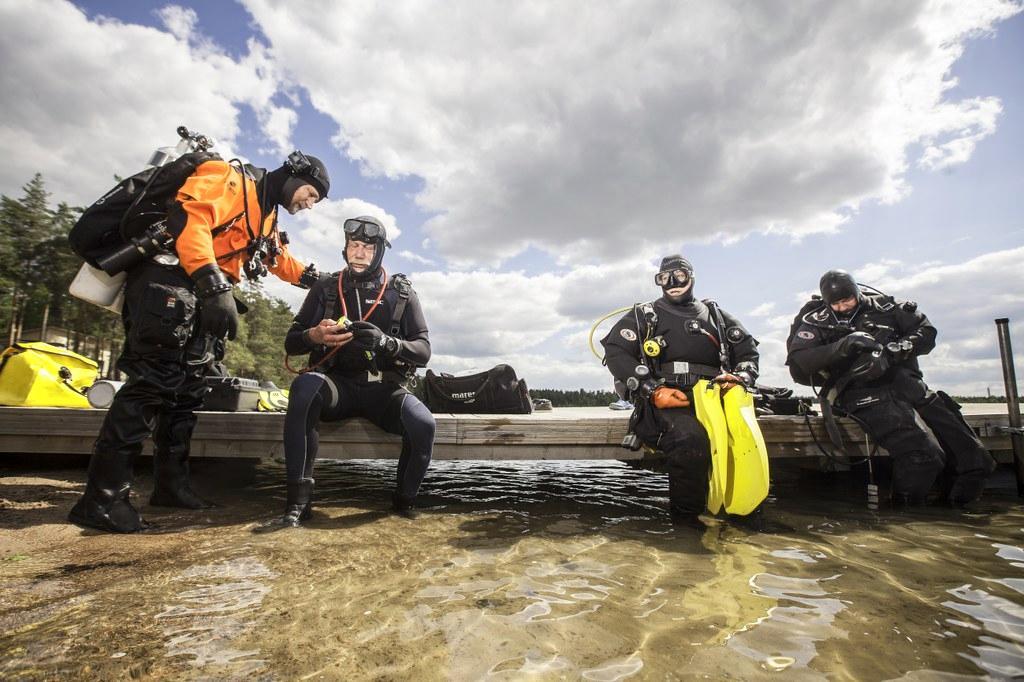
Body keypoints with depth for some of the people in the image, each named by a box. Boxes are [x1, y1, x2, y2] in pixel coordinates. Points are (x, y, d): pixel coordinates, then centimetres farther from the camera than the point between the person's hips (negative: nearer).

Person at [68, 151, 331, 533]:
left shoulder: (267, 219, 23)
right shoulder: (233, 179, -5)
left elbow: (280, 259, 41)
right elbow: (188, 214, -23)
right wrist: (215, 285, -33)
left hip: (199, 298, 10)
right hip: (166, 283, -10)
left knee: (188, 390, 9)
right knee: (155, 381, -16)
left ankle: (171, 485, 18)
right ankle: (101, 498, -11)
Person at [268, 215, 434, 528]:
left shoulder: (402, 293, 5)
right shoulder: (325, 289, 8)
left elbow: (423, 350, -2)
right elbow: (291, 343, 7)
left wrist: (387, 342, -23)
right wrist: (313, 336, -17)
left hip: (384, 389, 0)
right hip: (338, 385, 1)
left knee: (423, 424, -30)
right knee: (304, 386, -33)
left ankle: (404, 500, -1)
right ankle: (298, 500, -27)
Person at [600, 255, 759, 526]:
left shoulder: (715, 315, 25)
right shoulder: (644, 315, 13)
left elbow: (748, 350, 24)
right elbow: (616, 352, -1)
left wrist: (740, 377, -1)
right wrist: (653, 390, -13)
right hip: (665, 402, -3)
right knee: (690, 437, -35)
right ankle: (686, 513, -14)